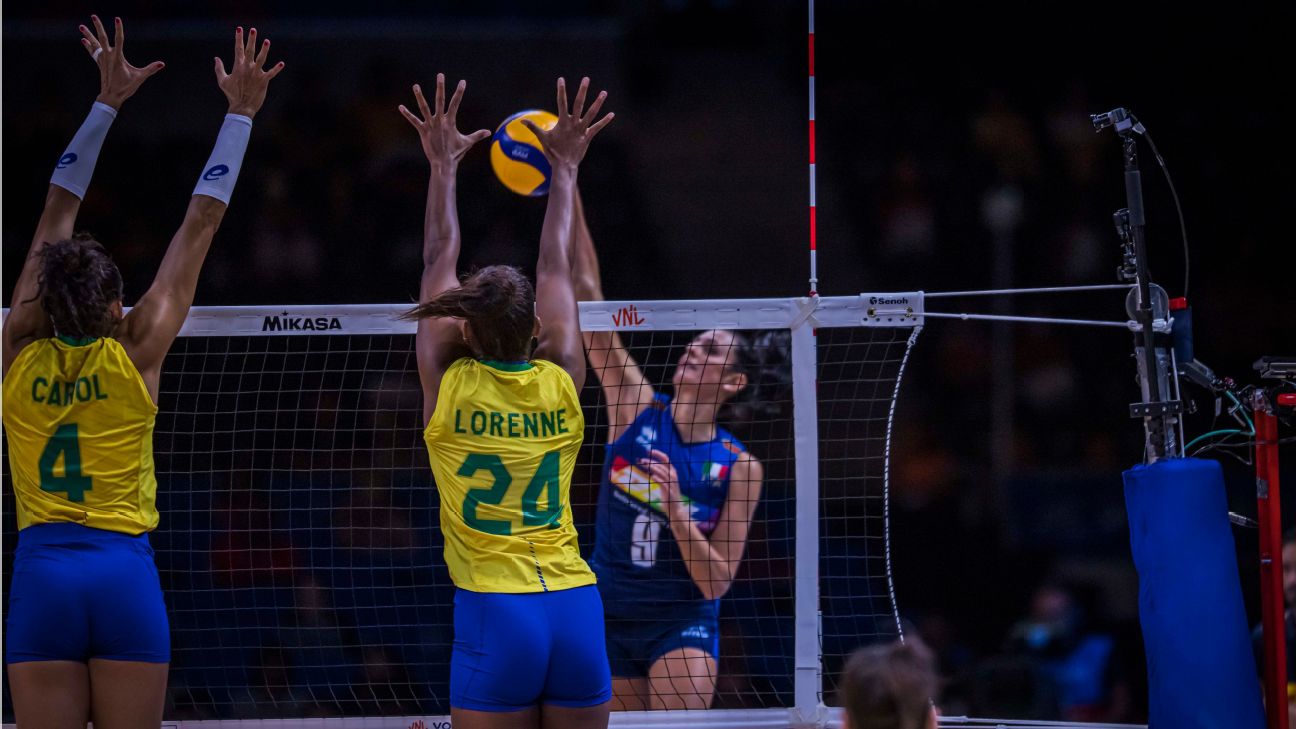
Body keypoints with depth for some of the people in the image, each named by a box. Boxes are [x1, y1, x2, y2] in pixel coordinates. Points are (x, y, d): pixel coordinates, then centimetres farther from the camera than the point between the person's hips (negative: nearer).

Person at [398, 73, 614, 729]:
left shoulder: (448, 384, 0)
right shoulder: (561, 384, 5)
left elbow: (438, 260, 11)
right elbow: (556, 267, 17)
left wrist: (443, 165, 22)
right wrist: (565, 169, 29)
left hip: (495, 612, -3)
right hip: (576, 607, 3)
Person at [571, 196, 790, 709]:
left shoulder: (739, 467, -7)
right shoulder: (636, 407, -2)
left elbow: (717, 581, -10)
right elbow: (587, 293, -7)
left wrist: (675, 508, -23)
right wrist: (569, 199, -14)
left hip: (682, 625, -3)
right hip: (607, 622, 3)